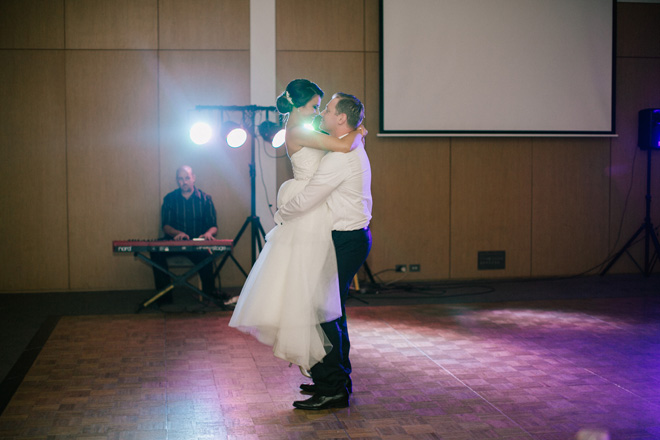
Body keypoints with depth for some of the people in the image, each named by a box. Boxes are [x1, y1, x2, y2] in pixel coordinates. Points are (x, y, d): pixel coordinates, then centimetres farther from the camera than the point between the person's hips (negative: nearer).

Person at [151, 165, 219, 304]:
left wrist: (208, 233, -25)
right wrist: (178, 233, -21)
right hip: (174, 241, 2)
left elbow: (214, 226, 0)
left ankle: (209, 294, -21)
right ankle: (164, 296, -22)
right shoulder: (169, 199, 7)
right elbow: (165, 225, 2)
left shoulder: (205, 198, 4)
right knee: (156, 249, -29)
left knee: (204, 253, -37)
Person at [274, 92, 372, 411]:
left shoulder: (339, 157, -20)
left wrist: (280, 215, -1)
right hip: (354, 237, 10)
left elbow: (305, 201, -19)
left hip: (346, 242, -10)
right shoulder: (354, 150, 14)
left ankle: (332, 390, -1)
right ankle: (338, 380, 26)